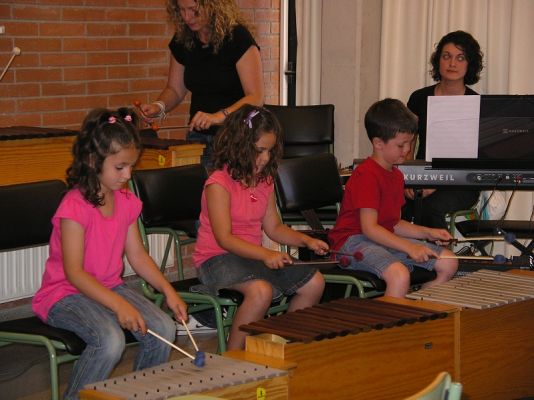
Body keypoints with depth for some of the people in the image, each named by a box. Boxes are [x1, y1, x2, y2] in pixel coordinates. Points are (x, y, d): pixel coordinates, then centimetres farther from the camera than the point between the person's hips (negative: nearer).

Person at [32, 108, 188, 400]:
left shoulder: (127, 202, 5)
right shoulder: (75, 206, -20)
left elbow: (137, 255, 11)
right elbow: (74, 272, -23)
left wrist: (168, 291, -3)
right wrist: (119, 305, -31)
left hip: (111, 288, 7)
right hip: (66, 295, -7)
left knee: (164, 328, -15)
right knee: (110, 340, -33)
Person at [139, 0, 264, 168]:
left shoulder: (237, 37, -13)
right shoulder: (182, 40, 3)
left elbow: (256, 97, -19)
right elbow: (175, 89, 14)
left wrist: (220, 116, -33)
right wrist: (159, 106, -7)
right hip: (197, 137, 5)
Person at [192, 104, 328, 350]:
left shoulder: (265, 180, 11)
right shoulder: (219, 183, -15)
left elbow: (273, 227, 15)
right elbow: (224, 238, -21)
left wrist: (306, 241, -2)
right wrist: (265, 254, -33)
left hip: (254, 256, 8)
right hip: (216, 259, -8)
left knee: (314, 282, -4)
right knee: (261, 290, -36)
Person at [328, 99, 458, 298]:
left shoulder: (396, 175, 15)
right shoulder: (367, 175, -17)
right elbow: (369, 228, -23)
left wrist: (427, 233, 3)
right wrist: (408, 247, -28)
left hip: (386, 239, 10)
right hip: (353, 241, -10)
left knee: (448, 262, 1)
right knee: (400, 275, -37)